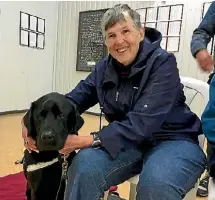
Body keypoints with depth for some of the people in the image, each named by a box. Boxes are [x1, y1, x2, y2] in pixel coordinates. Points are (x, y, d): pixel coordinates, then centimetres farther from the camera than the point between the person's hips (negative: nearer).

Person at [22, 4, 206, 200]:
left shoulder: (163, 63, -16)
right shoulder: (105, 67, 2)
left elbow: (142, 122, -25)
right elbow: (74, 100, -4)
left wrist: (89, 141, -31)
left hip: (174, 141, -3)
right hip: (131, 142, 4)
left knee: (156, 183, -36)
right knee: (85, 165, -24)